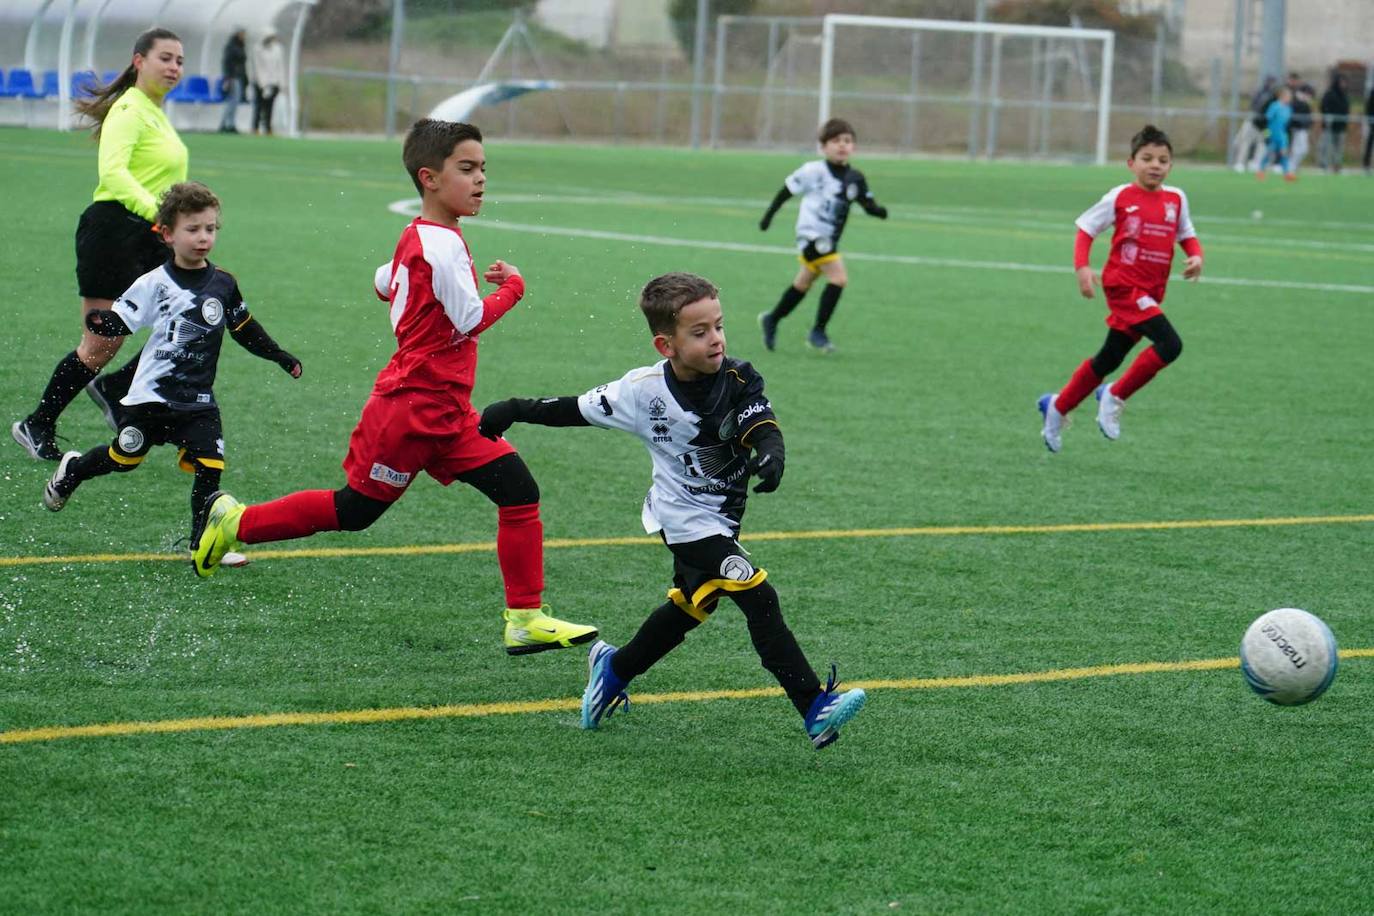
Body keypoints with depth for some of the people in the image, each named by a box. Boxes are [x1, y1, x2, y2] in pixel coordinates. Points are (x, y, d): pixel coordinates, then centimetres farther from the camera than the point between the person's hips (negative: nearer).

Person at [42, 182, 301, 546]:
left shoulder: (223, 284, 2)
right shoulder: (155, 284, -9)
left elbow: (245, 329, 16)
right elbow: (120, 321, -11)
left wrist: (280, 357, 17)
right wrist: (100, 322, -33)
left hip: (198, 400, 2)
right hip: (152, 394, -2)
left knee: (210, 467, -11)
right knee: (124, 458, 14)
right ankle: (71, 470, 44)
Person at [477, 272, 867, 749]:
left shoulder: (737, 380, -13)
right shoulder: (644, 391, -17)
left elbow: (763, 426, -26)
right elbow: (578, 410, -3)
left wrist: (770, 455, -49)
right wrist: (511, 412, 3)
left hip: (720, 520, 5)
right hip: (687, 522, -5)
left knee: (690, 606, 24)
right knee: (759, 599, -18)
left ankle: (614, 669, 49)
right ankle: (815, 711, -20)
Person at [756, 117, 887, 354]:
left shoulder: (855, 178, 1)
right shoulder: (814, 171, -13)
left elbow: (868, 204, 3)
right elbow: (788, 189, -3)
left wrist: (878, 210, -20)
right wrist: (769, 216, 1)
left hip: (829, 239, 7)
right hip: (812, 234, -7)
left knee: (803, 283, 21)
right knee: (839, 277, -19)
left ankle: (772, 320, 41)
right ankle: (818, 332, -10)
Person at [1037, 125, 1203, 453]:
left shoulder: (1176, 199, 6)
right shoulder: (1120, 197, -7)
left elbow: (1187, 235, 18)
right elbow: (1086, 229, 0)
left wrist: (1196, 257, -4)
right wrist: (1082, 267, -14)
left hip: (1150, 294, 6)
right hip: (1123, 284, -6)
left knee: (1109, 359, 14)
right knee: (1170, 344, -22)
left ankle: (1058, 407, 31)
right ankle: (1116, 396, -7)